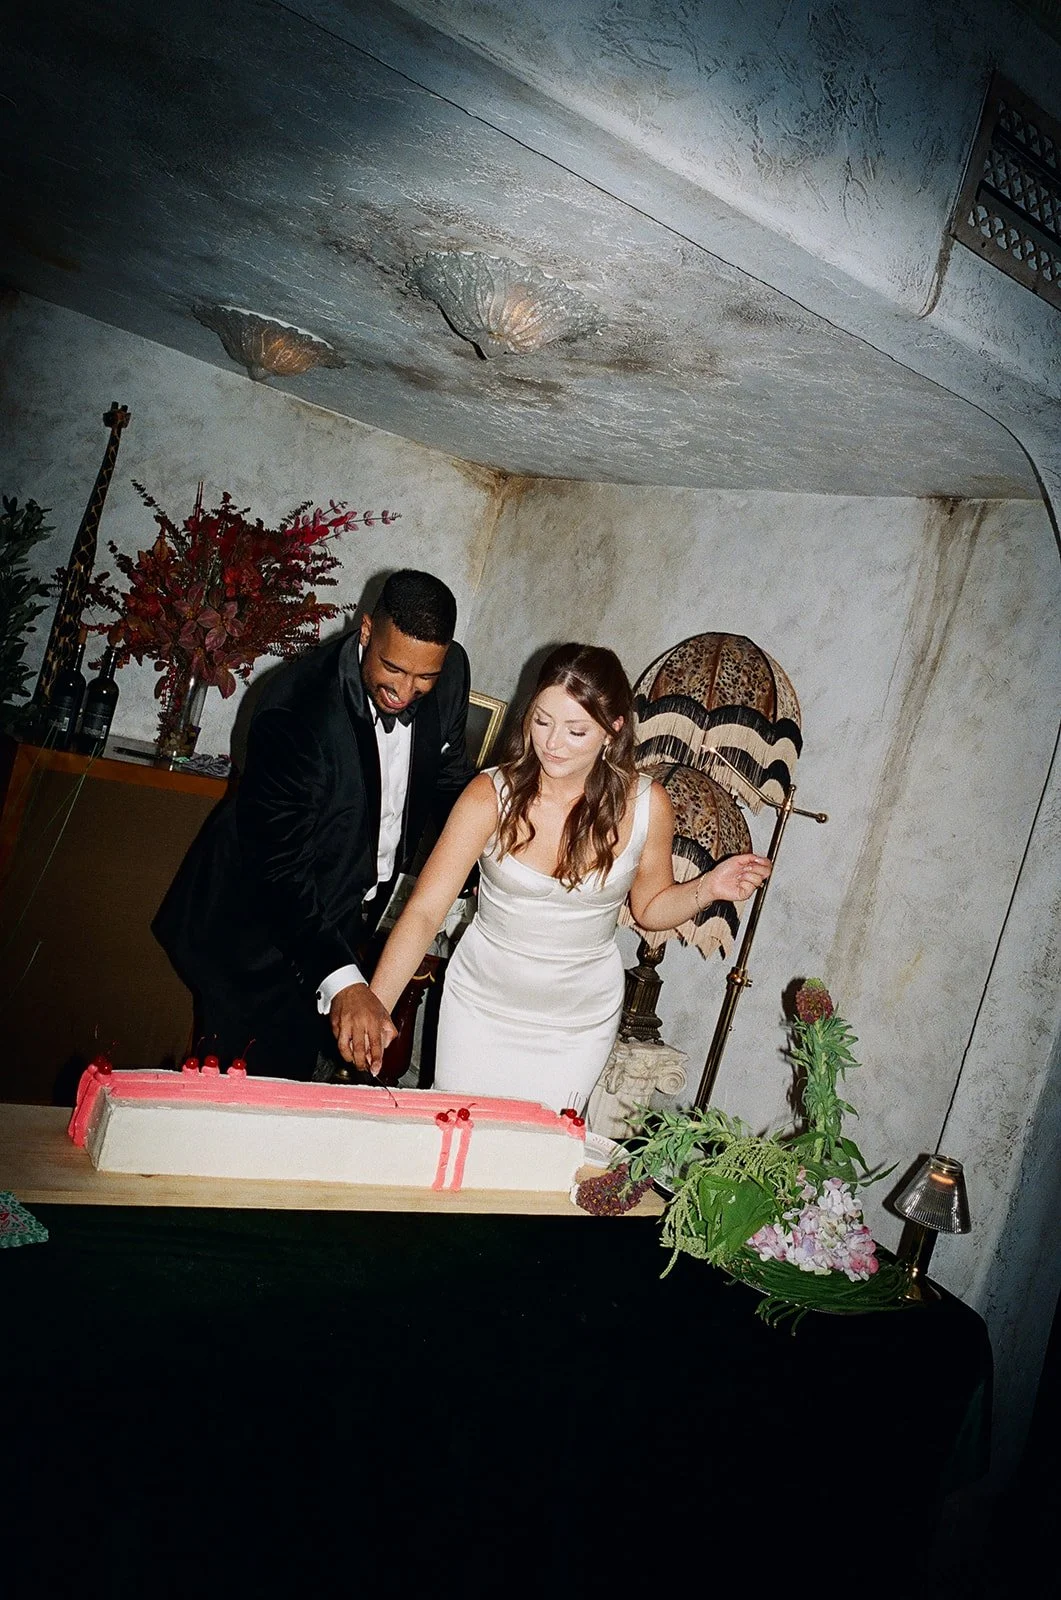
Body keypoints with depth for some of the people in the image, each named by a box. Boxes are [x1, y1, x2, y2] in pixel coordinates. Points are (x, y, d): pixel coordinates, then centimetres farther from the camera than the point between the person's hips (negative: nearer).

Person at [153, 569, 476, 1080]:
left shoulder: (449, 673, -11)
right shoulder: (297, 711, -31)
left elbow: (448, 777, 7)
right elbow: (281, 869, -32)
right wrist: (341, 980, -44)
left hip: (348, 921, 6)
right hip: (262, 932, -5)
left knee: (293, 1077, 17)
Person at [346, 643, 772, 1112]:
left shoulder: (645, 805, -15)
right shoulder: (491, 796, -20)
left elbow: (650, 907, 2)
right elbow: (424, 912, -24)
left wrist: (707, 889, -18)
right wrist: (373, 1006, -36)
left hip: (579, 1025, 1)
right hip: (480, 1006, 0)